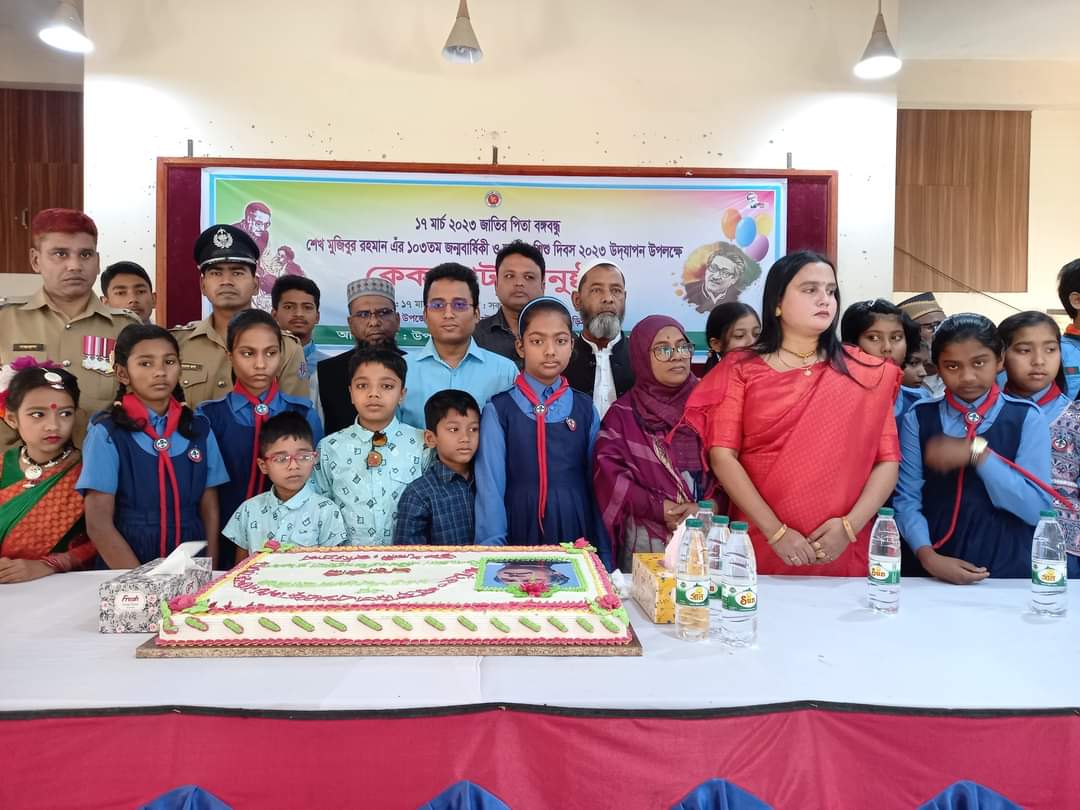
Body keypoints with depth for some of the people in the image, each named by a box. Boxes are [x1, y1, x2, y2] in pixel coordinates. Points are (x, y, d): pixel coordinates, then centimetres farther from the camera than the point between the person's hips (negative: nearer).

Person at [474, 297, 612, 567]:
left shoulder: (586, 410, 6)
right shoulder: (499, 410, -3)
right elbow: (490, 485, -4)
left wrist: (604, 554, 7)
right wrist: (492, 548, -8)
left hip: (577, 535, 2)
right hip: (520, 535, -2)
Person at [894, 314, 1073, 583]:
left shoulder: (1026, 417, 0)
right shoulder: (919, 418, 3)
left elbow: (1037, 509, -7)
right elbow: (907, 497, -2)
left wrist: (978, 453, -17)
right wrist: (927, 555, -15)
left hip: (1007, 568, 0)